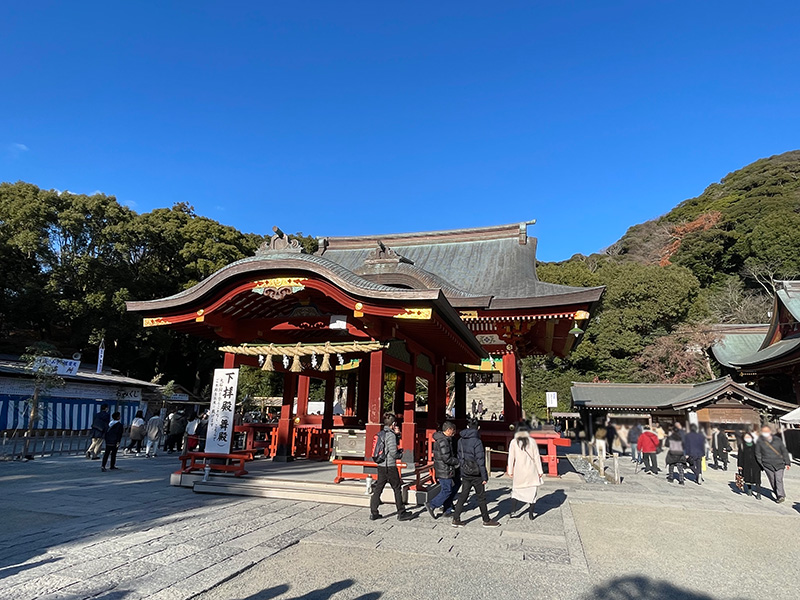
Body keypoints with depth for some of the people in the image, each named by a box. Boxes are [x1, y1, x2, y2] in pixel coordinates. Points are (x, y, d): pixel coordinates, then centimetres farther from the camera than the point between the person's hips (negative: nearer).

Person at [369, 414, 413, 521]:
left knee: (378, 489, 10)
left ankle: (373, 513, 12)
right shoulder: (391, 435, -16)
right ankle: (401, 513, 14)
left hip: (381, 466, 8)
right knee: (397, 489, 5)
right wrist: (400, 454, 2)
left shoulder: (381, 434, 9)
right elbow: (393, 453, -20)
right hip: (390, 466, -8)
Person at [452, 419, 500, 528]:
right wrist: (484, 477, -11)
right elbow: (480, 460, -17)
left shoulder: (461, 441, 2)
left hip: (465, 474, 6)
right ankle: (486, 520, 21)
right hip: (476, 474, -6)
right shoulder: (476, 441, -18)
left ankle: (456, 519, 12)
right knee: (481, 497, 9)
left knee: (463, 496, 12)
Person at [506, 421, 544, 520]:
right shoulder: (532, 441, -4)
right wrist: (540, 471, 5)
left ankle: (513, 512, 14)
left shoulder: (513, 442, -3)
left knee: (516, 491, 14)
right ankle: (531, 514, 13)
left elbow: (511, 458, -1)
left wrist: (510, 471, 7)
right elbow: (537, 457, -2)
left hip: (518, 471, 1)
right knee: (532, 491, 11)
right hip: (531, 471, -1)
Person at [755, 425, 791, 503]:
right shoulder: (759, 442, 4)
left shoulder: (777, 440, 8)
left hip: (779, 463, 0)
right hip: (767, 465, 0)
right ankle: (778, 496, 11)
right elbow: (758, 454, 8)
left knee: (779, 479, -12)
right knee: (773, 481, 1)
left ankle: (780, 495, -12)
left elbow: (784, 451, 13)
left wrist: (787, 463, 9)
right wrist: (761, 464, 3)